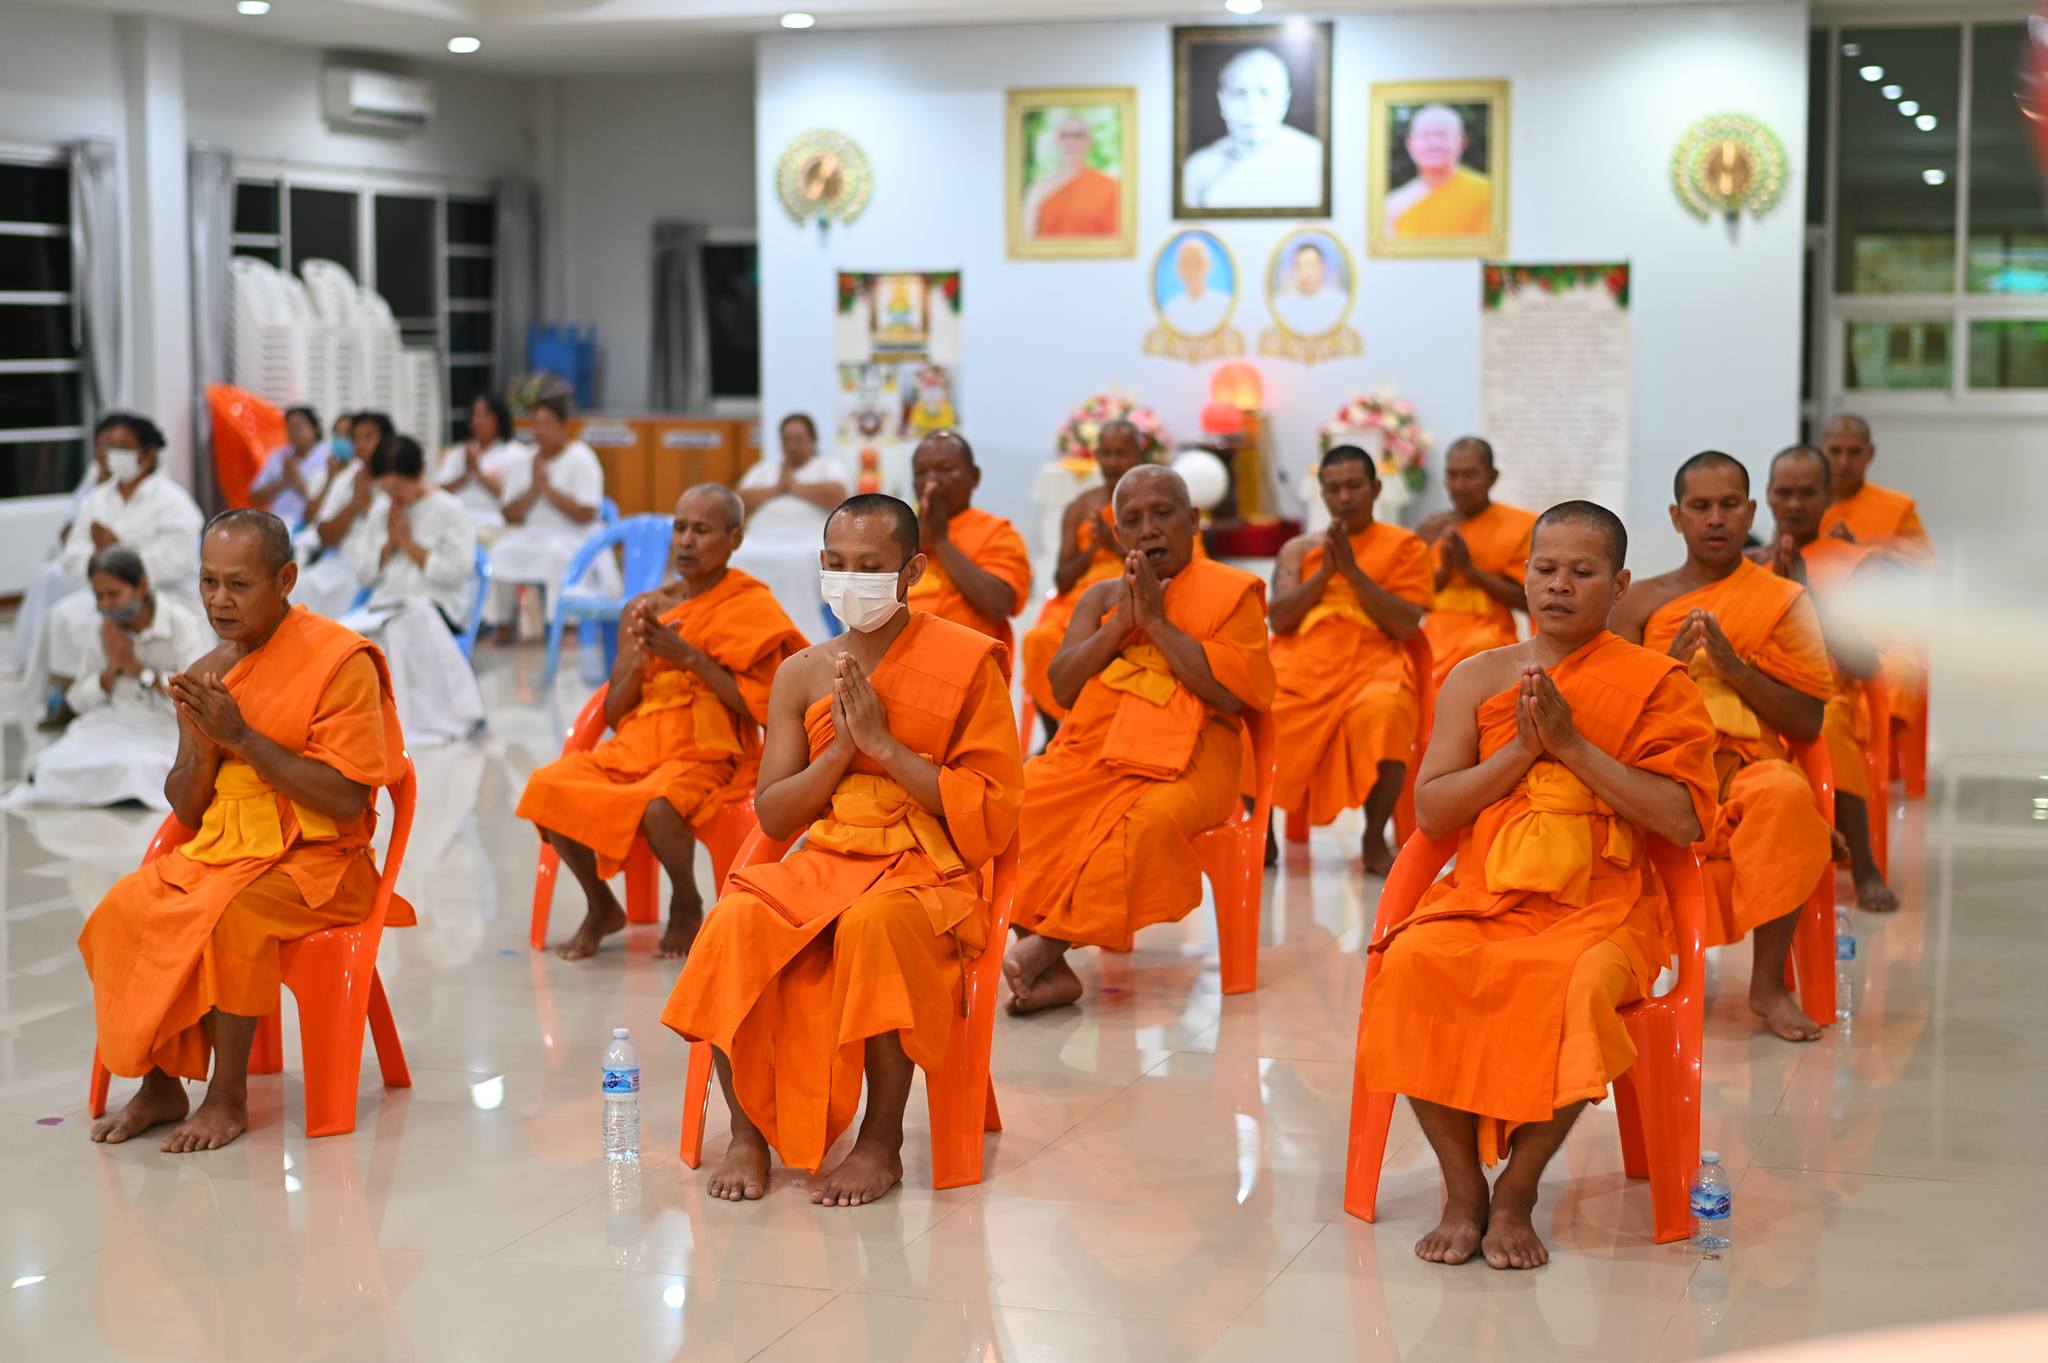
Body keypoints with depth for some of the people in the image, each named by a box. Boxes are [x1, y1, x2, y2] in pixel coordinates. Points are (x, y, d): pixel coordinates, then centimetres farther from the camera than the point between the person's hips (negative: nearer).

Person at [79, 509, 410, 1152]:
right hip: (218, 851, 6)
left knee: (228, 918, -33)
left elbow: (347, 800, -18)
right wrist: (204, 744, -10)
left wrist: (243, 738, -20)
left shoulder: (340, 660, -11)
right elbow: (187, 811, 11)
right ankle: (160, 1085, -7)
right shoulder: (207, 675, 9)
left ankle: (228, 1096, -17)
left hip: (314, 859, -6)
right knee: (122, 911, -20)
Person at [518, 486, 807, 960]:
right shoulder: (644, 609, 11)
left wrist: (691, 657, -15)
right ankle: (601, 907, 3)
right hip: (634, 746, 5)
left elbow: (759, 708, -10)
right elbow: (613, 715, 10)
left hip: (708, 753, -5)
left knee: (658, 806, -37)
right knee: (547, 787, -22)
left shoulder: (751, 606, -1)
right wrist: (641, 659, -9)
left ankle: (687, 905, -3)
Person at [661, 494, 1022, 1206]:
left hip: (929, 870, -3)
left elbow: (995, 813, -6)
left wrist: (885, 744, -12)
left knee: (877, 924, -38)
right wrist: (842, 746, -7)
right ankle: (748, 1129, -10)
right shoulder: (802, 674, 11)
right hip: (822, 862, 4)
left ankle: (881, 1141, -20)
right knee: (736, 923, -28)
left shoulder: (965, 663, 0)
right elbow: (772, 814, 9)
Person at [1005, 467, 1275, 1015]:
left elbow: (1230, 695, -10)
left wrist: (1157, 620, -10)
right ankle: (1051, 971, -22)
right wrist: (1123, 621, -5)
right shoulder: (1101, 596, 17)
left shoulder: (1232, 593, 4)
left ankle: (1047, 946, -24)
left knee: (1147, 821, -36)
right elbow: (1062, 688, 6)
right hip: (1091, 753, 4)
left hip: (1185, 759, -4)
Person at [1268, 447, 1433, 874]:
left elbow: (1405, 626, -2)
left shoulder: (1405, 547, 11)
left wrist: (1353, 570, -6)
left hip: (1372, 662, -3)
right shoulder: (1298, 549, 19)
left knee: (1382, 716, -37)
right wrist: (1325, 571, -5)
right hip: (1299, 662, 3)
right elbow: (1280, 619, 5)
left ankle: (1374, 840, -14)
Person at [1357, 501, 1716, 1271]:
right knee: (1412, 963, -30)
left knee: (1577, 983, -36)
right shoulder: (1477, 678, 12)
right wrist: (1522, 749, -7)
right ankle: (1463, 1189, -14)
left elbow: (1683, 822, -7)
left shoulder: (1656, 684, 5)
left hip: (1602, 902, -2)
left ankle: (1517, 1194, -14)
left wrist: (1573, 745, -11)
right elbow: (1430, 813, 5)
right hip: (1486, 891, 2)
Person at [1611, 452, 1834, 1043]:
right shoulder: (1641, 602, 12)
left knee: (1786, 793, -36)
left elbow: (1809, 724, 2)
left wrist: (1735, 668, -10)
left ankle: (1769, 983, -21)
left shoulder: (1784, 601, 10)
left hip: (1746, 770, 0)